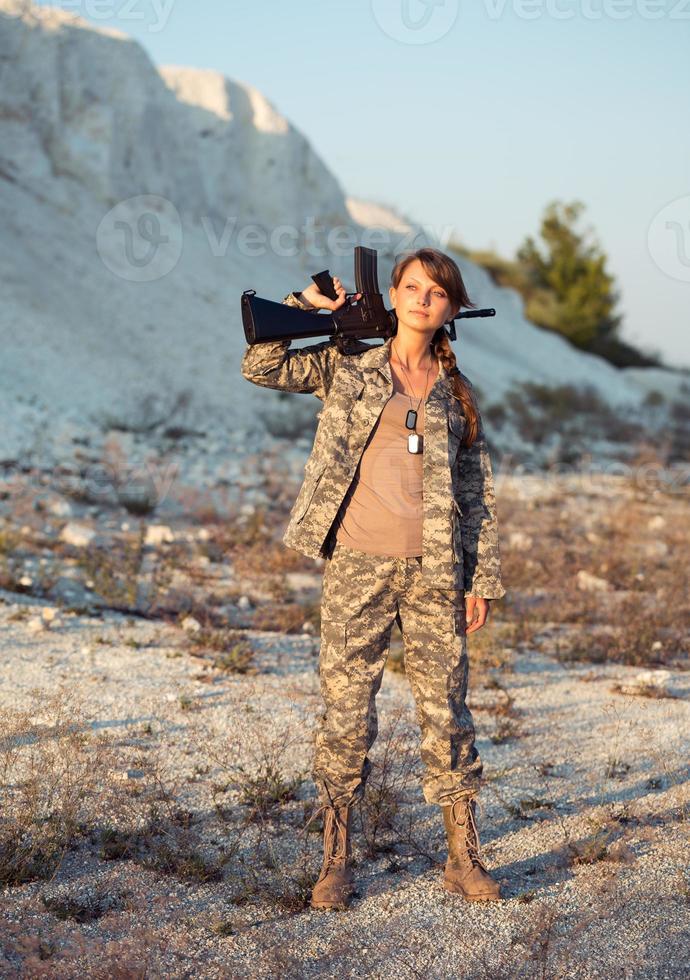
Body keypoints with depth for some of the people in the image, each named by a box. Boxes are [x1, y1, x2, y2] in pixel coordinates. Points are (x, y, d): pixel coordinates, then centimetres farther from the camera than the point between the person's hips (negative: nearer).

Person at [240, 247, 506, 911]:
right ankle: (336, 860, 11)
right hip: (357, 562, -1)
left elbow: (477, 494, 11)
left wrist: (483, 578, 6)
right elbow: (262, 366, -3)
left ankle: (463, 857, 15)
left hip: (434, 569, 2)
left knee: (446, 709, 4)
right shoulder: (347, 366, 7)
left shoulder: (457, 392, 11)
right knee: (346, 707, 1)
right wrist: (310, 305, -6)